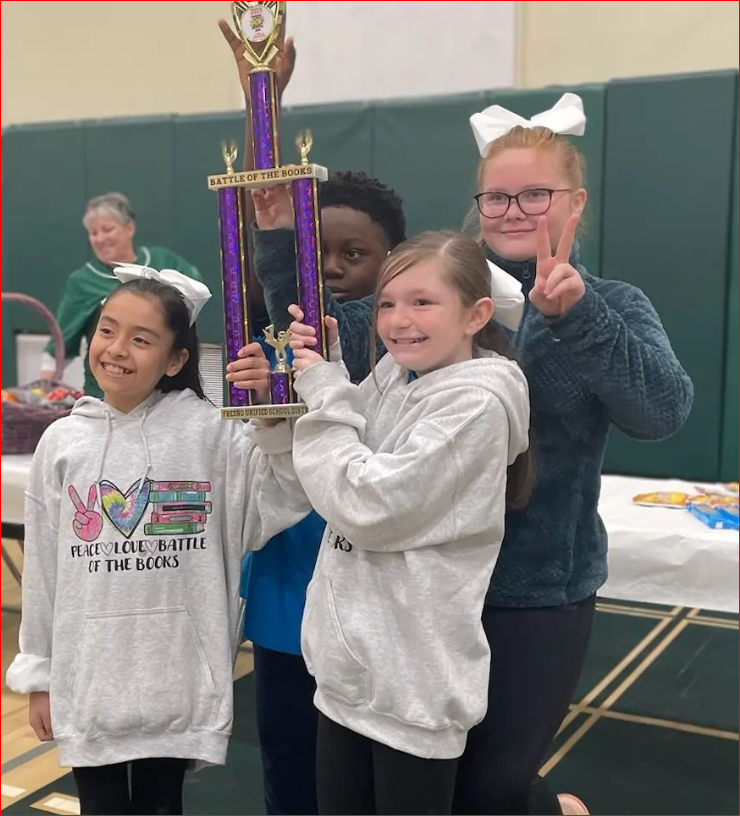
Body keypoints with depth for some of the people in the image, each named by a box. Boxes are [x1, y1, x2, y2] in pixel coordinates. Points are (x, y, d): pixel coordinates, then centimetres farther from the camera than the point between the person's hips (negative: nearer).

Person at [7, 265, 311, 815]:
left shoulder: (208, 431, -7)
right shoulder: (63, 442, -1)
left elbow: (280, 505, -13)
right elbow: (42, 567, 4)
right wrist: (39, 673, 9)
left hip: (177, 676, -1)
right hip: (87, 675, 2)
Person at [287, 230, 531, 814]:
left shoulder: (475, 403, -17)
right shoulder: (392, 378, 5)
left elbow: (369, 507, -21)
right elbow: (330, 484, 8)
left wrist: (326, 393, -12)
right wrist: (322, 379, -3)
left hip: (413, 679, -7)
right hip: (351, 664, 7)